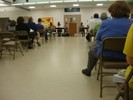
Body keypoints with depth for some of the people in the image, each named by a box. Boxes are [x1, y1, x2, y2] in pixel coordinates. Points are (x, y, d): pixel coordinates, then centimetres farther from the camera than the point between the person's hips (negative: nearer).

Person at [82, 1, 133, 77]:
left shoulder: (106, 23, -13)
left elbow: (98, 37, 1)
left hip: (106, 55, -3)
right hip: (124, 56, 4)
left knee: (92, 51, 30)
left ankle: (88, 71, 46)